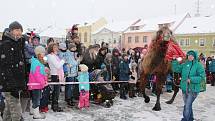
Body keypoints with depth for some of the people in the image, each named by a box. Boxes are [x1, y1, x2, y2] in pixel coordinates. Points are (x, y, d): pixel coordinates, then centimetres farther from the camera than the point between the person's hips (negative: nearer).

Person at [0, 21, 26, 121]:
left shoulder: (19, 44, 15)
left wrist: (23, 83, 18)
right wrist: (12, 87, -23)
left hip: (17, 84, 9)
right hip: (10, 86, -9)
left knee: (9, 109, 19)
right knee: (16, 112, -5)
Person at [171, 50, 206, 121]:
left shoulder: (198, 65, -9)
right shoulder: (184, 64, 8)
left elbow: (202, 77, -14)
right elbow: (176, 69, 9)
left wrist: (191, 79, -23)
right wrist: (174, 61, -3)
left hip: (193, 89, -6)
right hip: (184, 88, 6)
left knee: (187, 106, -9)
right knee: (188, 105, 19)